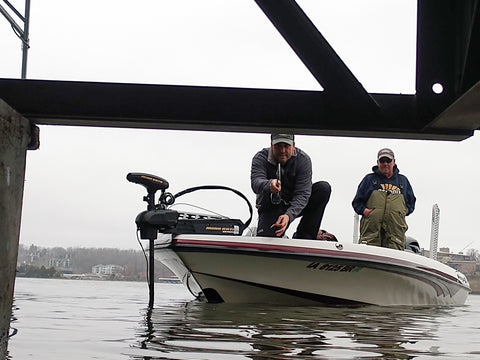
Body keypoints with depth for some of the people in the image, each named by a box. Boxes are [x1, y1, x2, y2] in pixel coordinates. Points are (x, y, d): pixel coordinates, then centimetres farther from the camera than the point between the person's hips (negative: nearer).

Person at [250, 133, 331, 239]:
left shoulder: (303, 159, -16)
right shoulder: (261, 158, -15)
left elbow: (302, 194, -23)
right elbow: (256, 183, -34)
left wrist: (289, 215, -40)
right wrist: (269, 185, -59)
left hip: (295, 206, 2)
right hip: (271, 208, -2)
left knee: (324, 188, -21)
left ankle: (302, 237, -16)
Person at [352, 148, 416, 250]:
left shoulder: (403, 181, 23)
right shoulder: (370, 179, 18)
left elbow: (411, 203, 31)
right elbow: (357, 202, 20)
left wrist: (404, 211, 9)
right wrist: (364, 210, -1)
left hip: (396, 229, 1)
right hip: (371, 228, -1)